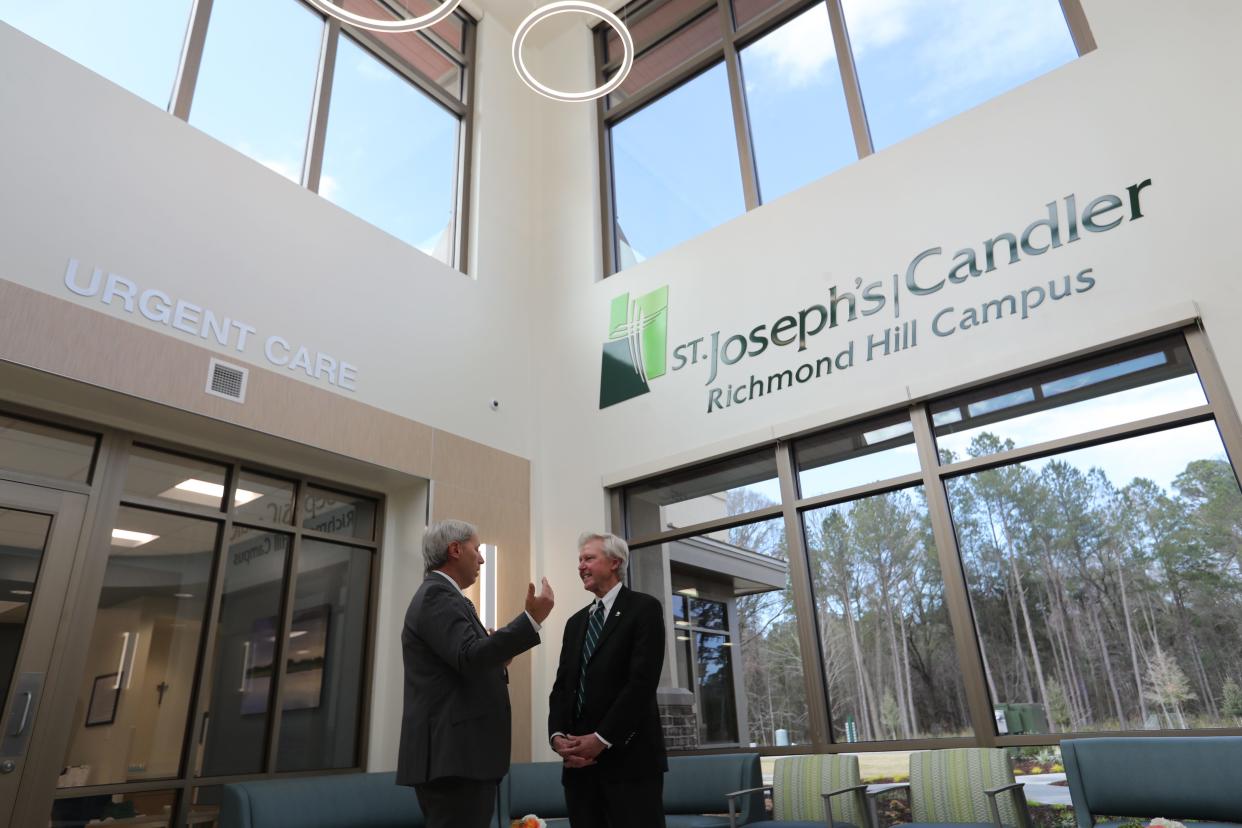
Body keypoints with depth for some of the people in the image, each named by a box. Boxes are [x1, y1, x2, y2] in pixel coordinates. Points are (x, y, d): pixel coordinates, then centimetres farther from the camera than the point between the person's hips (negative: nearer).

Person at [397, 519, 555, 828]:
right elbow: (469, 658, -26)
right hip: (454, 756, -11)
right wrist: (532, 618, -24)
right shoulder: (437, 595, -12)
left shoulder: (440, 595, 20)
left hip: (457, 754, 11)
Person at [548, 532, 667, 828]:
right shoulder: (575, 622, 18)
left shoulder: (644, 608, -3)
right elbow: (562, 685, 12)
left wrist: (601, 739, -14)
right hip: (579, 759, 6)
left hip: (628, 757, -6)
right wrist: (557, 735, -5)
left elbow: (642, 681, -12)